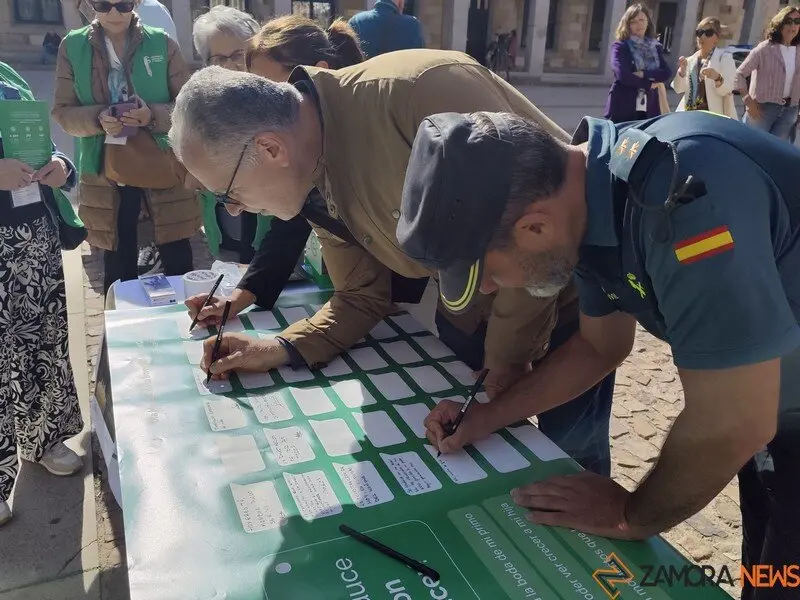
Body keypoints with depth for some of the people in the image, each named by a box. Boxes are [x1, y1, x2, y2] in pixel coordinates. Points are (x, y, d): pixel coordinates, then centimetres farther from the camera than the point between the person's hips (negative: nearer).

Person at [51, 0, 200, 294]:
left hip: (163, 168, -1)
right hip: (107, 172, 1)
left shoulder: (162, 43, -1)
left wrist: (154, 115, -18)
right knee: (118, 264, 13)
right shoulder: (72, 46, 2)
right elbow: (62, 111, 4)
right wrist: (98, 119, -16)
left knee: (178, 260, 6)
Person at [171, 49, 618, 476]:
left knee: (570, 458, 9)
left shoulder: (423, 90, -35)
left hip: (571, 292, -6)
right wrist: (282, 349, -14)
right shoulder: (319, 180, -9)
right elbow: (363, 297, 2)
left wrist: (505, 364, -22)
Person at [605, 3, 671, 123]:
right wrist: (649, 84, -6)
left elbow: (667, 73, 0)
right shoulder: (620, 46, 0)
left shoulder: (656, 47, 14)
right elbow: (623, 76, -14)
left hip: (649, 111, 4)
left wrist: (643, 74, -14)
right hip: (622, 109, -4)